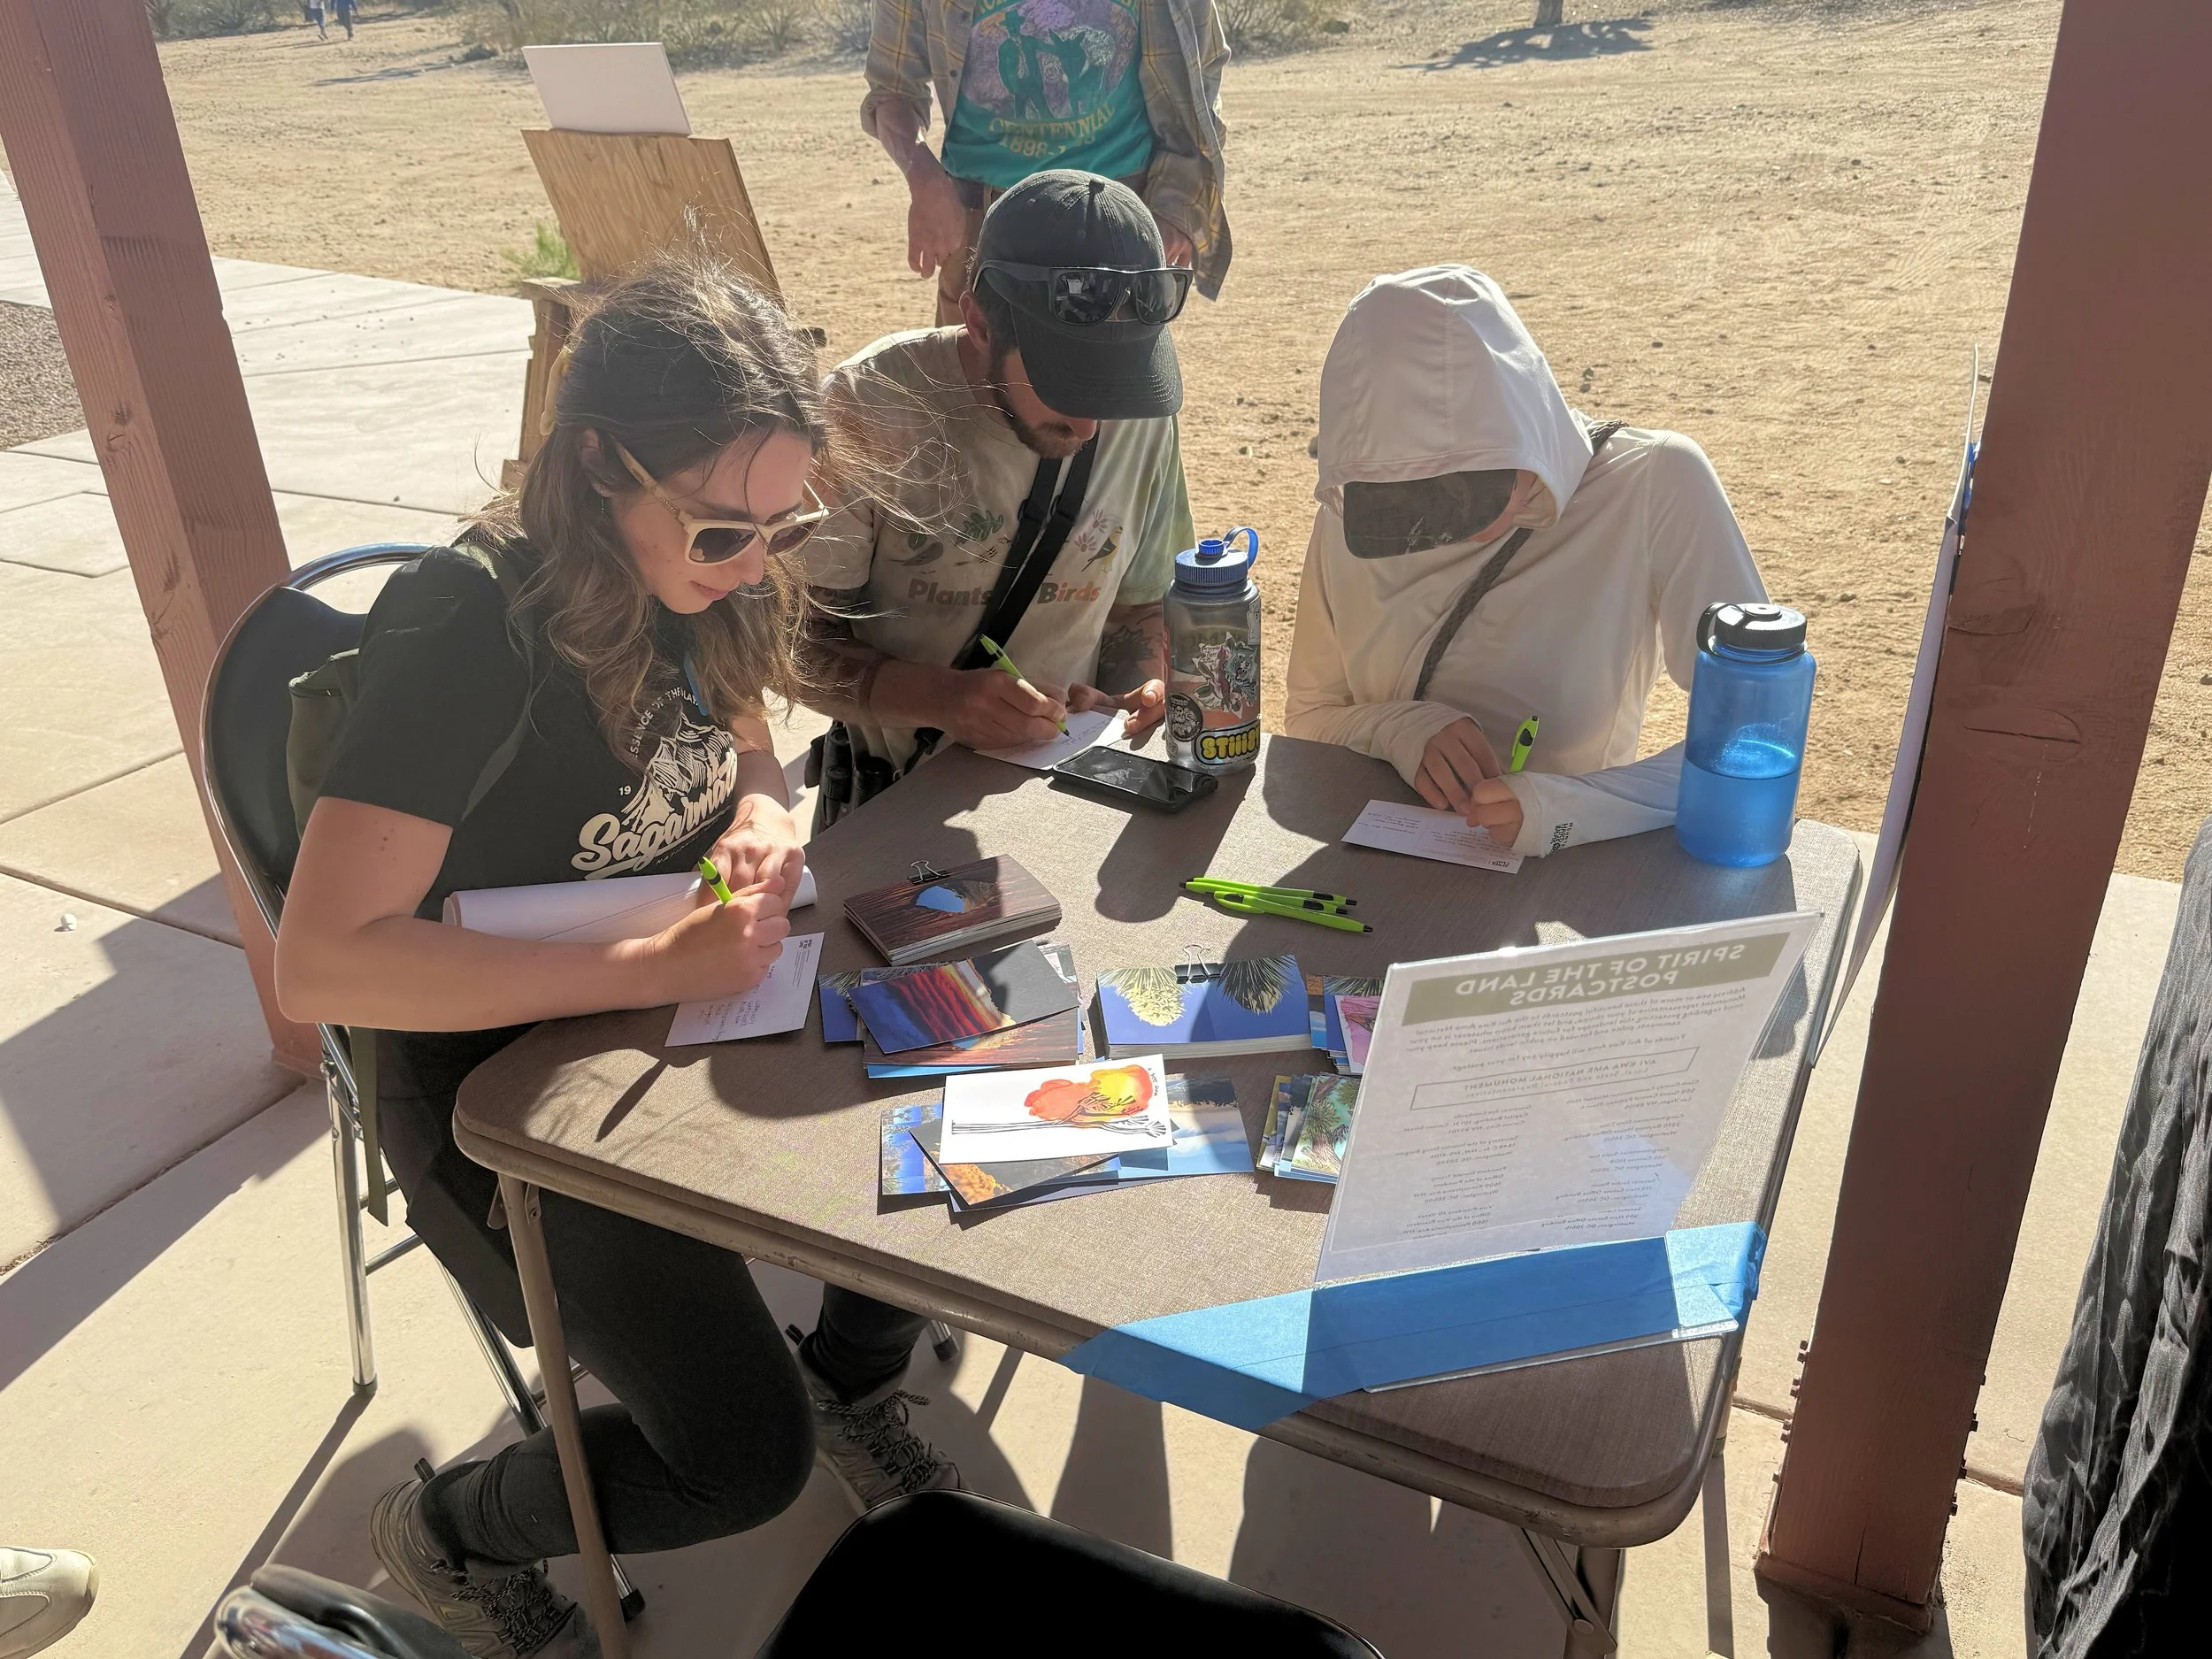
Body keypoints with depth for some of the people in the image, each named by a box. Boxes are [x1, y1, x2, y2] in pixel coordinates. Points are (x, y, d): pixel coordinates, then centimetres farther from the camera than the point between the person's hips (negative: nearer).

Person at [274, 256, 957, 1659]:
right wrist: (659, 965, -35)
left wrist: (763, 819, -12)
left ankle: (851, 1382, 21)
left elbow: (746, 747, 12)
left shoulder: (693, 574, -7)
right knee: (745, 1464, -14)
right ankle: (452, 1535, 17)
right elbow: (321, 963, -33)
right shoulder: (475, 624, -28)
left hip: (685, 1012, 7)